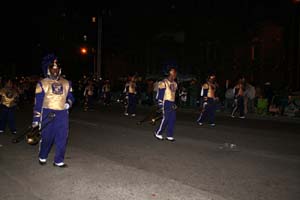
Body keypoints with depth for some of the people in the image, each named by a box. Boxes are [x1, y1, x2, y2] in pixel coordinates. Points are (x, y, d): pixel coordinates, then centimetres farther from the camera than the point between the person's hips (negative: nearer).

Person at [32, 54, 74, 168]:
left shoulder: (66, 83, 12)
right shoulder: (42, 84, 2)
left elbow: (70, 97, 18)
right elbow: (38, 103, 0)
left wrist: (68, 103, -6)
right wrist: (36, 119, -4)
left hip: (62, 114, 3)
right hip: (47, 114, -3)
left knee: (62, 137, 2)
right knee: (46, 137, 6)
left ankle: (59, 161, 14)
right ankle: (42, 157, 32)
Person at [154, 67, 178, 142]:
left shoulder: (175, 84, 15)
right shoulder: (164, 83, -9)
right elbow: (160, 94, -11)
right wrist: (160, 105, -14)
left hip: (172, 103, 8)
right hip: (166, 103, -8)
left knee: (172, 119, 4)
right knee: (165, 119, -8)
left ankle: (169, 136, 12)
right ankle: (158, 133, 9)